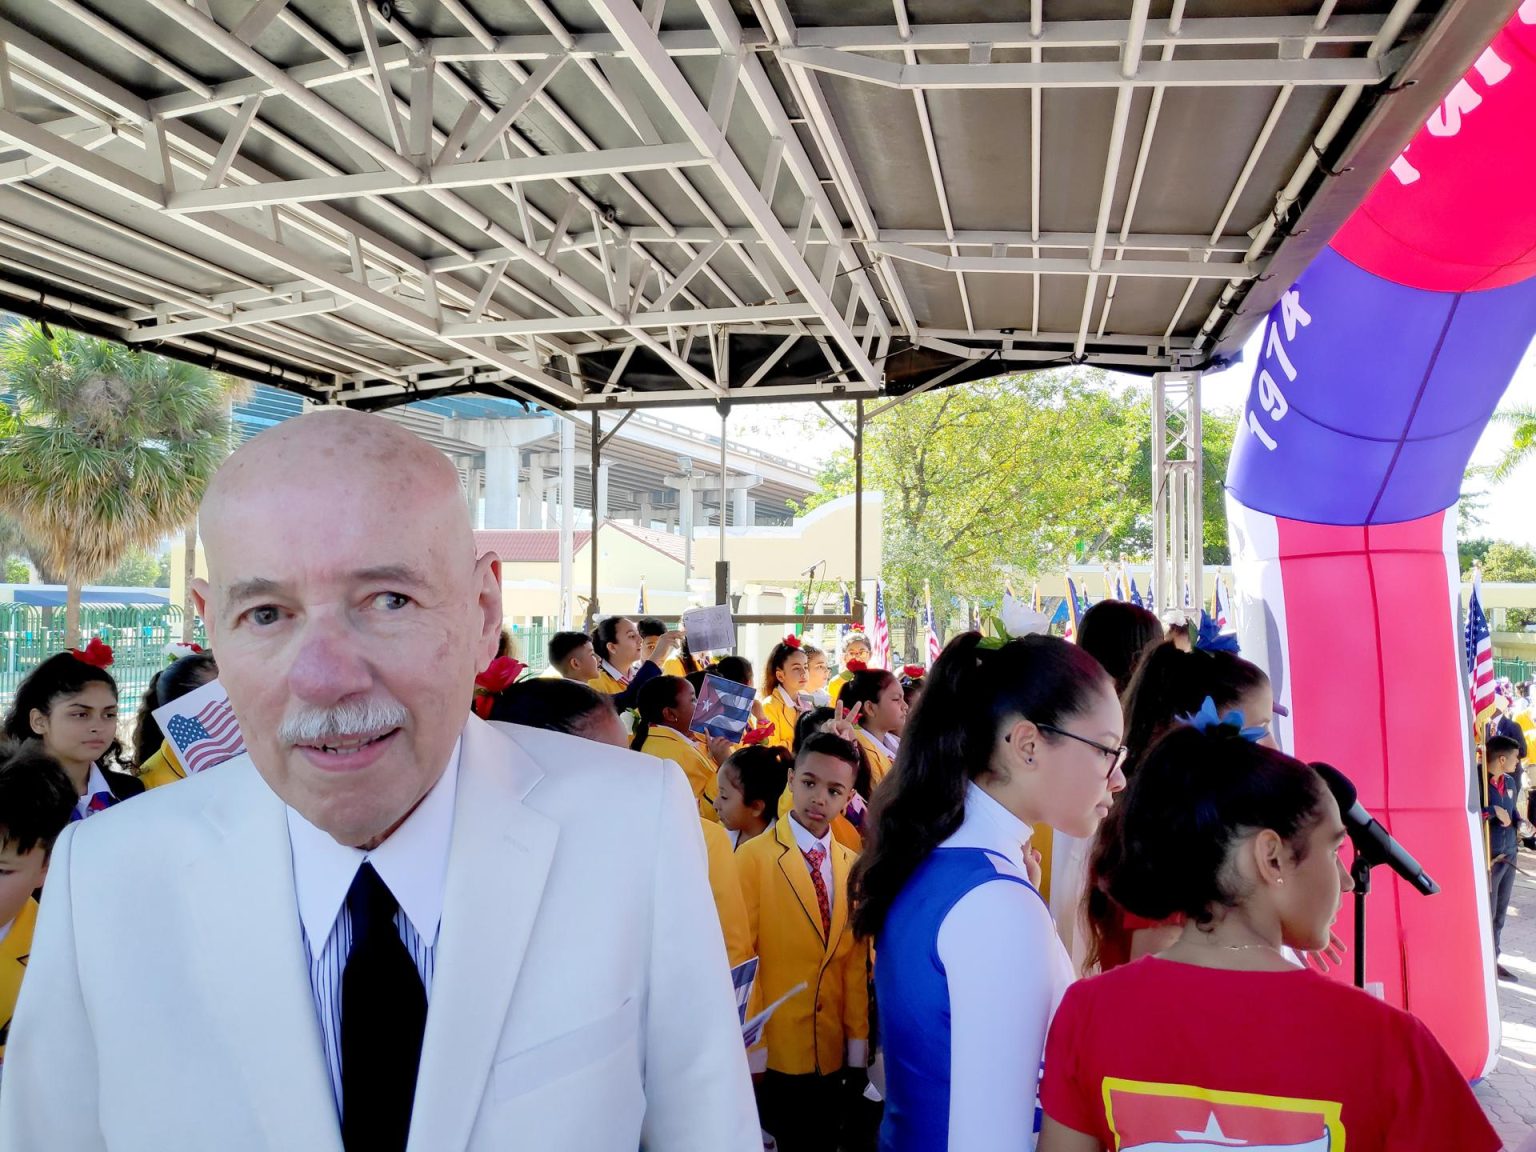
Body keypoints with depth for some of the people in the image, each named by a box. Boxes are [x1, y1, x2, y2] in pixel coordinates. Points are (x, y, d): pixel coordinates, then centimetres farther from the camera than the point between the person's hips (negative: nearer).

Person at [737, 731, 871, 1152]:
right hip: (773, 1055, -5)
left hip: (835, 1056, 5)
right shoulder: (754, 857, -13)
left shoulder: (852, 866, 5)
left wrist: (858, 1048, 6)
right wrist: (751, 1051, -11)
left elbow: (856, 963, 8)